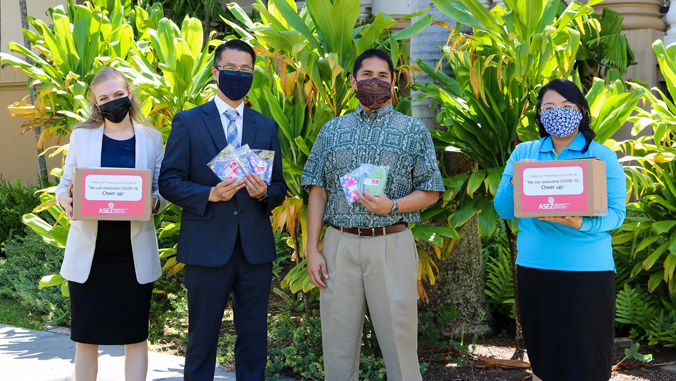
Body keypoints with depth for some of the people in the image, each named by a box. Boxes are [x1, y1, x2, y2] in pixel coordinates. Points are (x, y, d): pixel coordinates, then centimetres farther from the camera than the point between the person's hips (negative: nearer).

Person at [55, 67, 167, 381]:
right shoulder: (81, 136, 5)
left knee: (135, 336, 6)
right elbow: (65, 184, 9)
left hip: (135, 255, 0)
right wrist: (64, 199, -14)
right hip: (89, 253, 0)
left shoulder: (151, 138, 5)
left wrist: (154, 203, -15)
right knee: (86, 337, 6)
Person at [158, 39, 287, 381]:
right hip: (206, 247, -3)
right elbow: (168, 182, -2)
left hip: (256, 248, 3)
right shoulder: (187, 122, 3)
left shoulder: (266, 127, 12)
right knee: (202, 336, 6)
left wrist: (264, 193, -10)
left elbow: (279, 188, 13)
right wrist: (209, 195, -17)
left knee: (254, 336, 9)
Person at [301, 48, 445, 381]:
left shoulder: (413, 131, 6)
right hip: (339, 244, 2)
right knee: (339, 341, 8)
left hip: (392, 245, -2)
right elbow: (317, 192, 10)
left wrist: (391, 207, -14)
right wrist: (312, 249, 1)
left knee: (399, 340, 1)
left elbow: (431, 192, 4)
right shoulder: (332, 130, 13)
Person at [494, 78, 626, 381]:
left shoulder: (602, 156, 2)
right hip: (533, 266, 3)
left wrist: (579, 223, -23)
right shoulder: (523, 153, 10)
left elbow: (616, 213, -5)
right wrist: (515, 181, -14)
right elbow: (503, 210, 6)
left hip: (587, 268, -3)